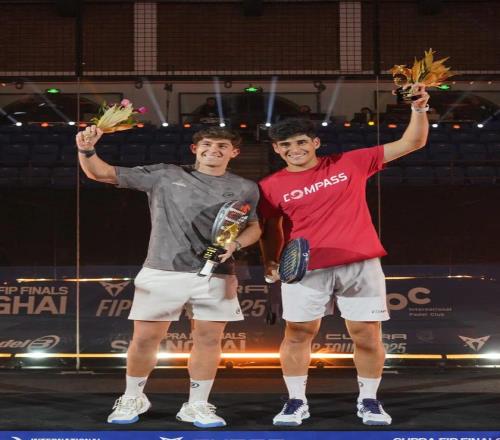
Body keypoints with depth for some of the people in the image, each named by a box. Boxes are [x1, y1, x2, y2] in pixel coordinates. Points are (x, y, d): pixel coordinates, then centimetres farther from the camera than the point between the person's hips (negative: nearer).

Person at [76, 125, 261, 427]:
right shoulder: (164, 175, 6)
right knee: (145, 338, 1)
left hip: (215, 276, 1)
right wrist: (87, 150, -14)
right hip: (162, 272, -1)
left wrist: (235, 244, -1)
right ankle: (132, 399, 22)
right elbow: (101, 173, 6)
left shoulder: (246, 188, 12)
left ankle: (197, 406, 16)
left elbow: (254, 226, 21)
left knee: (208, 339, 0)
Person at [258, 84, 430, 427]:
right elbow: (271, 229, 17)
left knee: (368, 336, 2)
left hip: (361, 265, 0)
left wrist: (419, 109, -7)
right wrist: (271, 263, 2)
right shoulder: (271, 186, 5)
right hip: (305, 268, 0)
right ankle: (296, 402, 17)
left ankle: (369, 401, 19)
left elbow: (412, 143, 7)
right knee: (298, 334, 2)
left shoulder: (351, 164, 4)